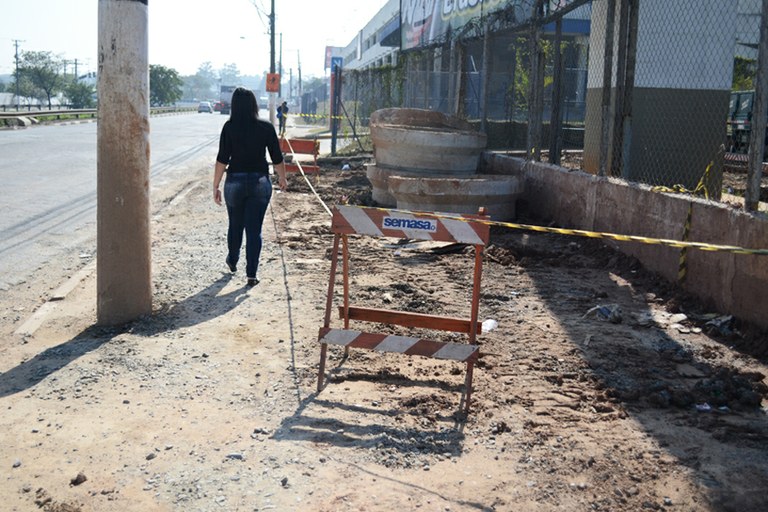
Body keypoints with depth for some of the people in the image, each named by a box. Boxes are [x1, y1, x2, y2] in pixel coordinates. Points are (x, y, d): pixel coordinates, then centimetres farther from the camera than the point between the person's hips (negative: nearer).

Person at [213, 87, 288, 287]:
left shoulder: (229, 127, -7)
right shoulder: (266, 127, -5)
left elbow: (222, 159, -10)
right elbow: (277, 158, -1)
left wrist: (216, 186, -4)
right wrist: (282, 178, 16)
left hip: (235, 182, 0)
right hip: (260, 182, 0)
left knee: (235, 225, 20)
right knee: (254, 229, 4)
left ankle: (232, 261, 41)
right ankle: (251, 274, 3)